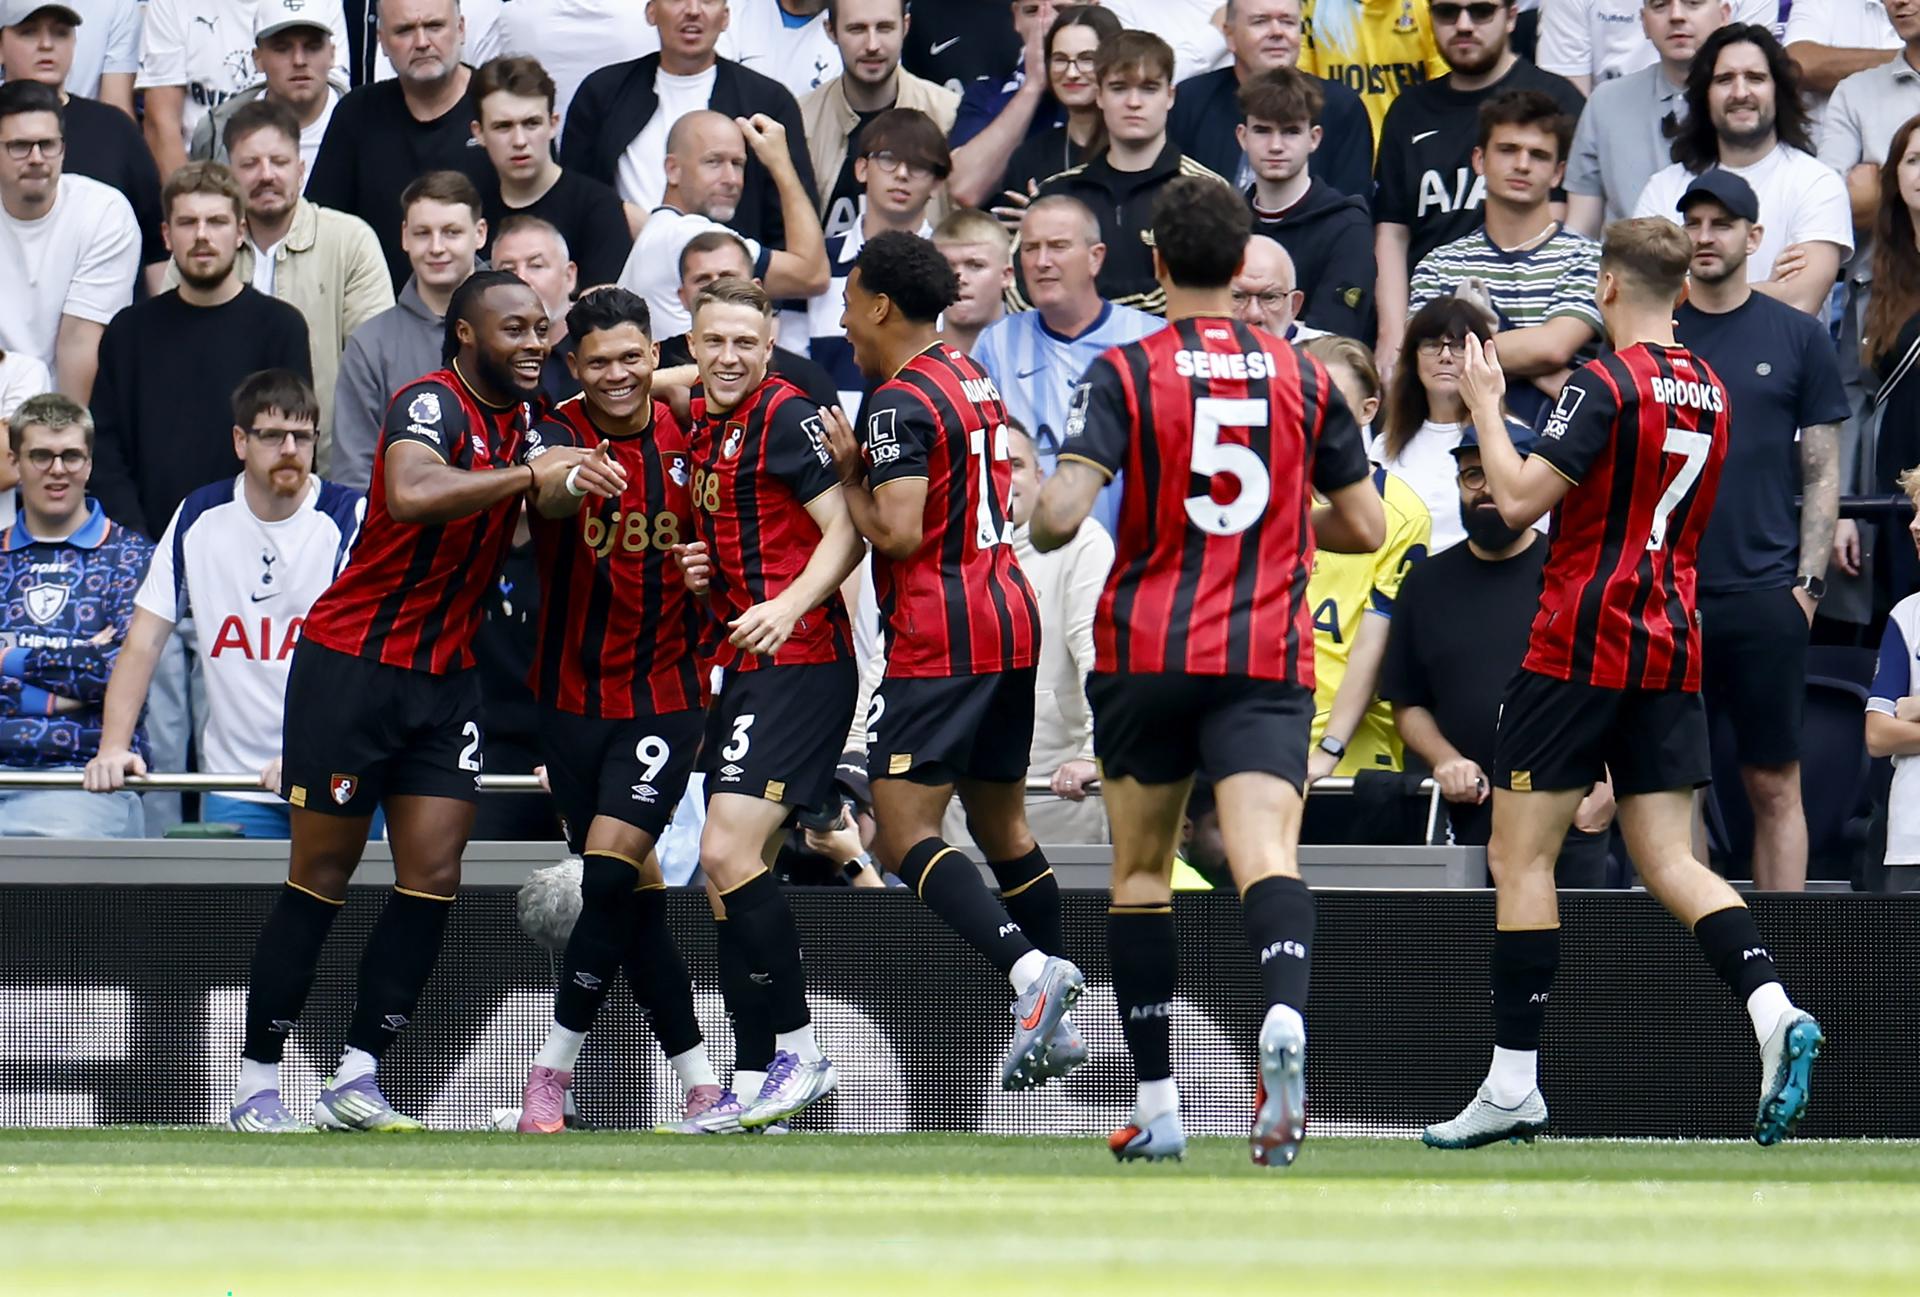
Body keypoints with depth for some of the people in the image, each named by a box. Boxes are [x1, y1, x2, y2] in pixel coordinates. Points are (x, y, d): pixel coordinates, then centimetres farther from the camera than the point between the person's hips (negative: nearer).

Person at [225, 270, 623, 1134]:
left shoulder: (521, 422, 8)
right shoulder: (432, 404, -17)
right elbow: (411, 493, -37)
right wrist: (530, 474, -38)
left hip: (444, 676, 7)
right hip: (352, 665, -7)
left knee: (433, 877, -3)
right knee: (322, 878, -2)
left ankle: (356, 1080, 2)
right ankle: (257, 1086, 5)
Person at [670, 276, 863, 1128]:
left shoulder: (784, 417, -9)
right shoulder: (697, 425, 16)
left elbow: (846, 531, -14)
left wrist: (791, 605, -29)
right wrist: (699, 569, 8)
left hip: (799, 663, -9)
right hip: (743, 670, 9)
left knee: (728, 852, -17)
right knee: (724, 870, 7)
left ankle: (801, 1051, -11)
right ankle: (757, 1077, 10)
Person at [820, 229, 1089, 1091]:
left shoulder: (900, 404, -13)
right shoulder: (973, 380, 15)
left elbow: (898, 533, -21)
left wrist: (849, 473, -5)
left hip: (940, 641, -9)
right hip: (1012, 619, 9)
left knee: (904, 835, -11)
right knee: (1003, 826, 15)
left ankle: (1026, 966, -29)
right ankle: (1056, 1024, 15)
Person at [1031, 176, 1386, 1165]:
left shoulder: (1125, 374, -3)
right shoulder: (1302, 377, 6)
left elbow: (1061, 513, -14)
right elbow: (1364, 527, 12)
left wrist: (1036, 528, 10)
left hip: (1148, 655, -1)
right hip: (1267, 661, 1)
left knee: (1140, 871, 14)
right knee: (1266, 853, -14)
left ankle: (1156, 1106, 16)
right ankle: (1285, 1017, -45)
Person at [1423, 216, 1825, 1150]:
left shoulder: (1605, 384, -12)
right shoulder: (1710, 392, 12)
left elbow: (1518, 500, -18)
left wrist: (1484, 405, -4)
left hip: (1582, 644, -7)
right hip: (1673, 651, 7)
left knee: (1521, 855, 1)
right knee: (1670, 861, 4)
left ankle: (1514, 1084, 0)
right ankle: (1774, 1011, -20)